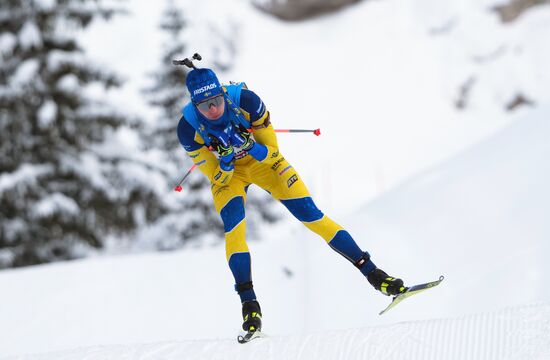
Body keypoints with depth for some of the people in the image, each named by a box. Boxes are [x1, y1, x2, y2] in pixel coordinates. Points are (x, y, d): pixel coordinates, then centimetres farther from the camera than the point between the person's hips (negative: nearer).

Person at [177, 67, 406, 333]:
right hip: (225, 173, 0)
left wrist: (250, 147, -38)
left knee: (310, 214, -9)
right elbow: (217, 178, -18)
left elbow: (271, 150, -18)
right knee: (233, 226, -27)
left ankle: (372, 273, -4)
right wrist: (225, 161, -39)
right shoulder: (189, 127, -26)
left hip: (264, 161, 0)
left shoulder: (245, 101, -30)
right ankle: (249, 303, -21)